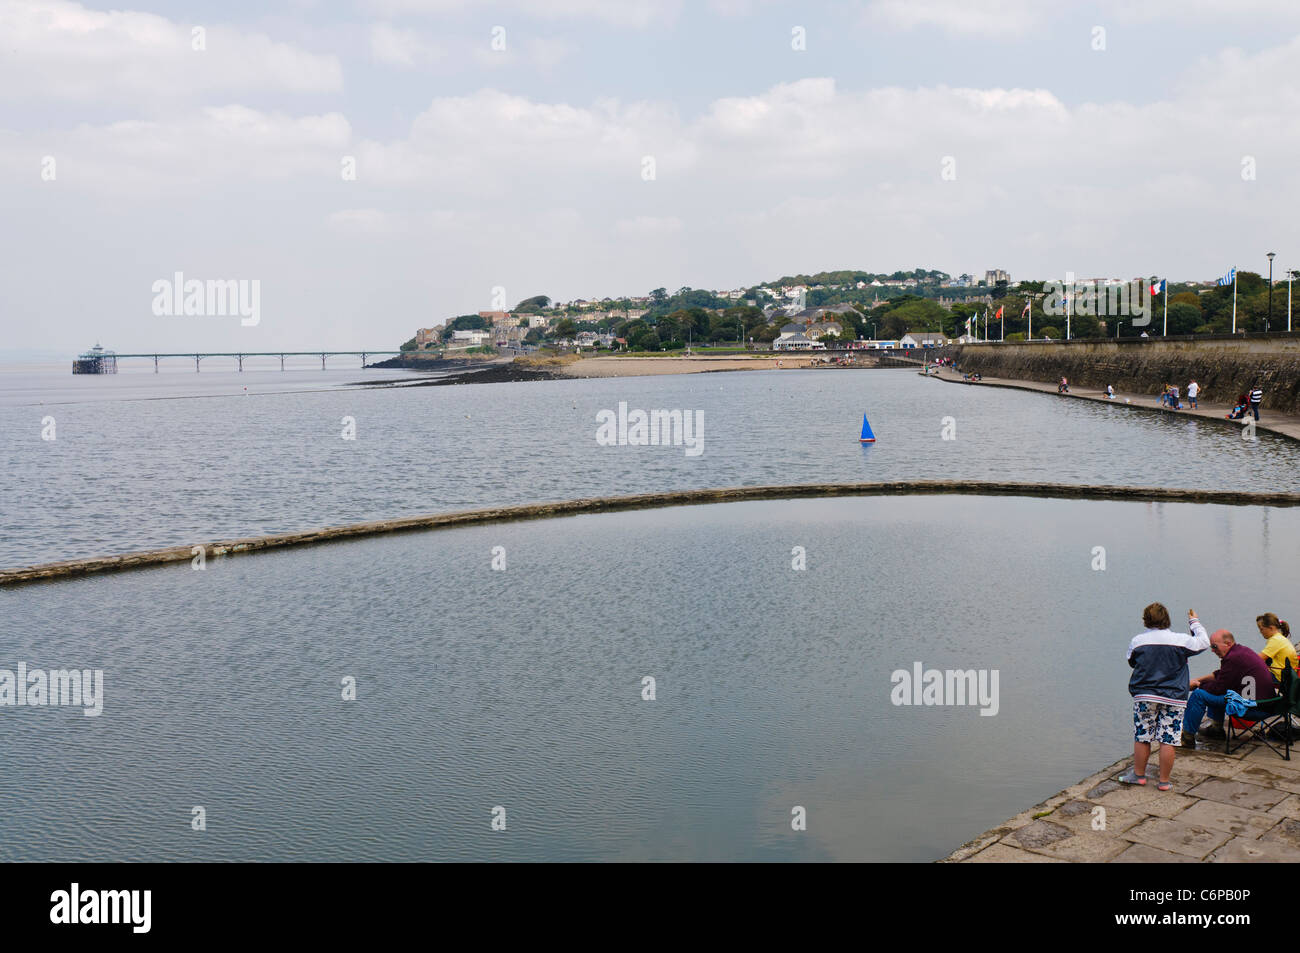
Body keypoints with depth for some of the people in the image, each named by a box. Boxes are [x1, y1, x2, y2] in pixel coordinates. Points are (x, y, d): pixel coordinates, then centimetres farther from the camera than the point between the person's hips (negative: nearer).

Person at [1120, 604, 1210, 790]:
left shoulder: (1137, 641, 0)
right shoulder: (1181, 640, -5)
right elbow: (1204, 642, 8)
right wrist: (1195, 622, 21)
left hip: (1144, 696, 1)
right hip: (1174, 698, -1)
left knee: (1142, 738, 10)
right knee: (1168, 740, 3)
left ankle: (1139, 775, 20)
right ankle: (1164, 781, 8)